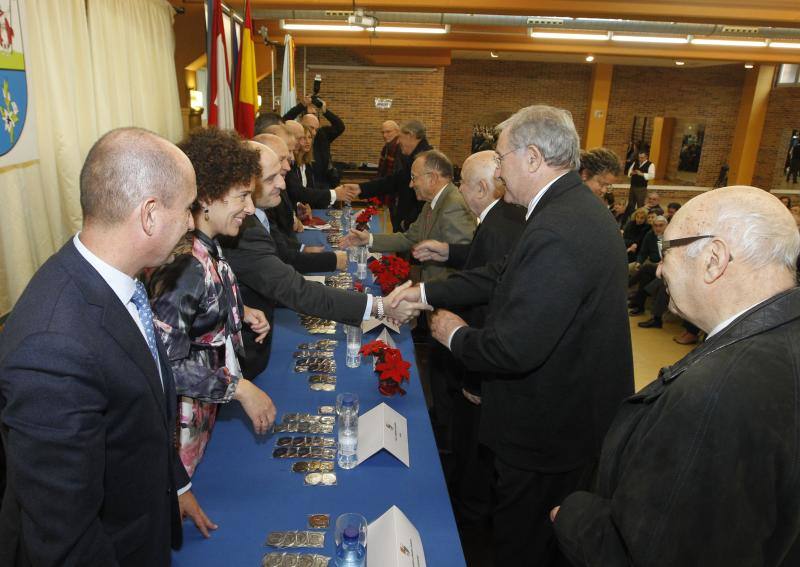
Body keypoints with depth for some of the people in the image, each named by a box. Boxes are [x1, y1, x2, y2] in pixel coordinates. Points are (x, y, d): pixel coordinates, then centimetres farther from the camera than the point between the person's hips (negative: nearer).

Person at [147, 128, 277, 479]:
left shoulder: (207, 248, -3)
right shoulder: (184, 265, -30)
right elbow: (167, 365, -28)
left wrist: (240, 313, 0)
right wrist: (239, 388, -24)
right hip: (184, 414, -8)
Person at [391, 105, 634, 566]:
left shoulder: (556, 233, -32)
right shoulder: (576, 207, 2)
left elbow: (514, 350, -32)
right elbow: (504, 275, 9)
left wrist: (454, 334, -13)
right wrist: (427, 292, 9)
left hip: (549, 429, -9)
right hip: (575, 416, 10)